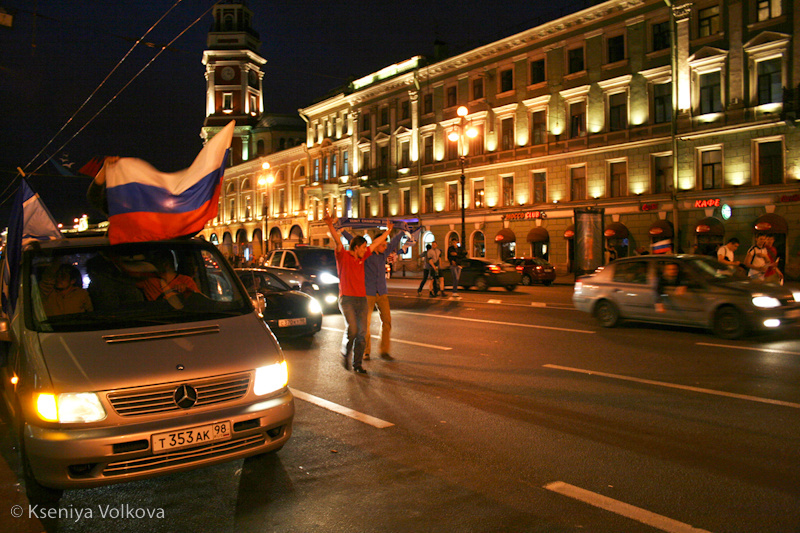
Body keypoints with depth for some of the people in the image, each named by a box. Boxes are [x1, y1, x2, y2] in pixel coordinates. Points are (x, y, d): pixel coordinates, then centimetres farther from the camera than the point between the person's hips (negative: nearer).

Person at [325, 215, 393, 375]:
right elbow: (337, 240, -17)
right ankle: (345, 355, 9)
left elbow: (376, 243, 27)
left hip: (361, 299, 6)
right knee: (351, 329, -17)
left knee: (361, 333, 2)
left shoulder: (362, 257, 16)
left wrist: (388, 230, 36)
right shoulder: (343, 256, -1)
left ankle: (357, 364, 10)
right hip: (347, 299, -6)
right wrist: (330, 225, -32)